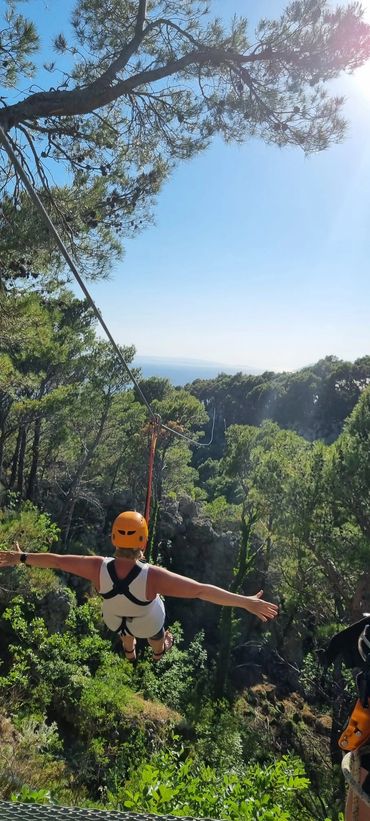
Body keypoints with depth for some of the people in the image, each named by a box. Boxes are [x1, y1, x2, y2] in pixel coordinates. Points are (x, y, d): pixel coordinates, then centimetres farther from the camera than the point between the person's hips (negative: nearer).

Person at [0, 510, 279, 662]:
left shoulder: (98, 568, -40)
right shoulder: (152, 576, -48)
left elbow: (56, 560, -26)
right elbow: (201, 590, -48)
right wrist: (246, 602, -46)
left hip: (114, 619, 3)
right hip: (147, 622, -2)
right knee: (155, 633, 37)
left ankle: (130, 655, 76)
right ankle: (159, 652, 74)